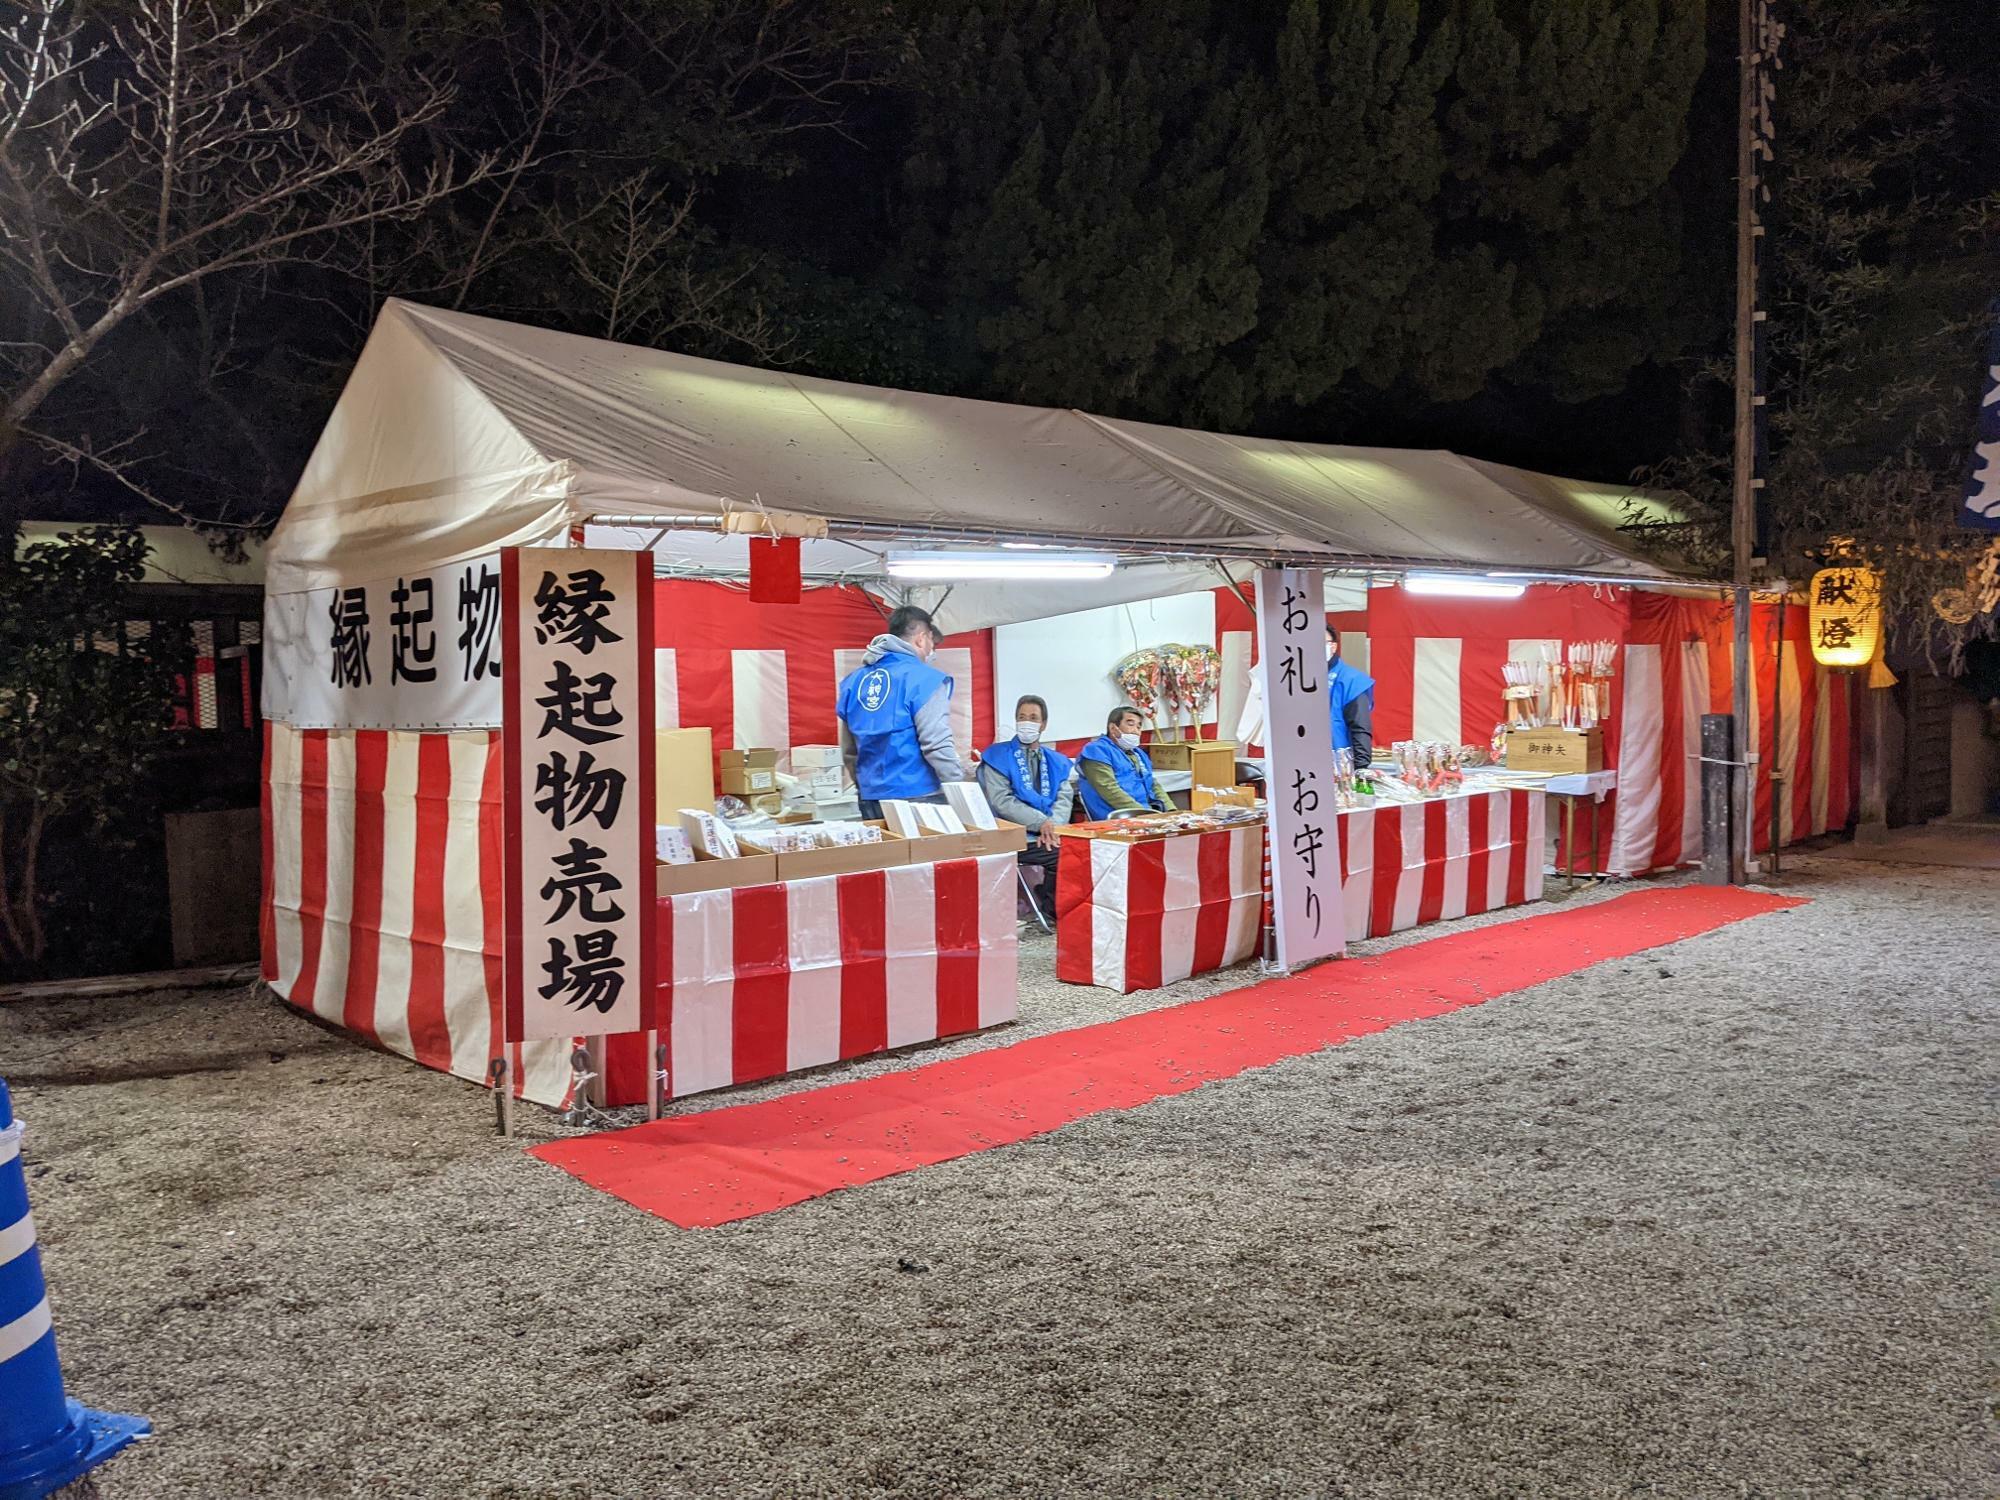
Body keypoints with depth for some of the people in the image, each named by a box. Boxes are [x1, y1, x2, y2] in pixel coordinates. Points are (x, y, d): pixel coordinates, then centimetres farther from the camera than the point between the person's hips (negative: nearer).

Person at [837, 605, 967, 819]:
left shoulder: (854, 681, 11)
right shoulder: (923, 678, -10)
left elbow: (850, 752, 17)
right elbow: (937, 746, -17)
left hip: (870, 801, 7)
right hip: (917, 798, -6)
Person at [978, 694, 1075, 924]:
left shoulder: (1057, 761, 21)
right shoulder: (998, 756, 7)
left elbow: (1065, 799, 9)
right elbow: (1001, 801, -5)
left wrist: (1053, 827, -13)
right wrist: (1041, 823, -16)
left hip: (1052, 835, 4)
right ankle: (1052, 912, -5)